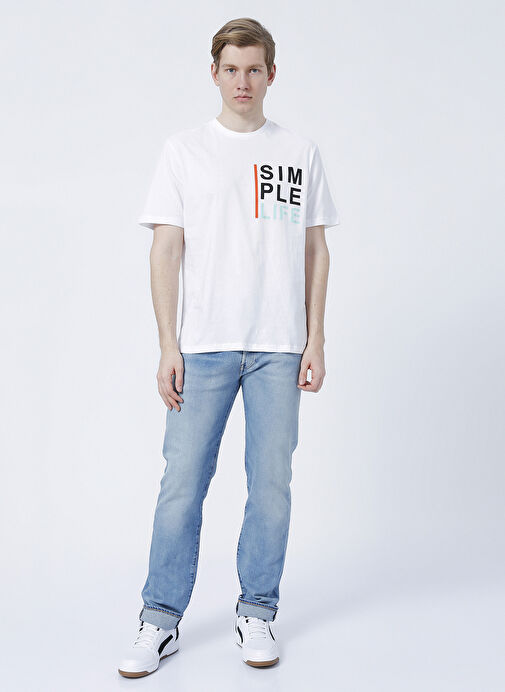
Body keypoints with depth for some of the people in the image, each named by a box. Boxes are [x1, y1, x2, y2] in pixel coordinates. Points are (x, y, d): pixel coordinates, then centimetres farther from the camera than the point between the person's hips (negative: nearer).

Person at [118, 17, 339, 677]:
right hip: (203, 347, -1)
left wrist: (315, 340, 2)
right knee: (182, 484, -1)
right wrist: (168, 346, -5)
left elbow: (316, 250, 10)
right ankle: (160, 621, 12)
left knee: (271, 484, 5)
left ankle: (257, 613, 20)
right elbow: (166, 250, 3)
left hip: (280, 347, 1)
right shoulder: (184, 150, 7)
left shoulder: (301, 152, 11)